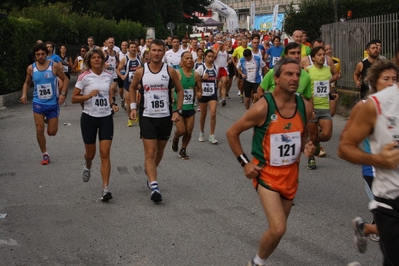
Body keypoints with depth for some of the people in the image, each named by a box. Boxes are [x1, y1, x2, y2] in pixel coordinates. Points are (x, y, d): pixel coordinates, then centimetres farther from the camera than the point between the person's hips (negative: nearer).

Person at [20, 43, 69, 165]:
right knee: (40, 130, -8)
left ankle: (51, 121, 42)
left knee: (52, 132, 4)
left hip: (53, 103, -1)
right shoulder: (31, 68, -1)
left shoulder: (54, 66, -8)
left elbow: (65, 79, 1)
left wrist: (63, 93, -11)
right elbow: (27, 83, 14)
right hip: (38, 103, 1)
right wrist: (24, 94, -3)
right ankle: (45, 154, 8)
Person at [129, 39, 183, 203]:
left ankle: (149, 172, 43)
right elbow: (132, 87, 14)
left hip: (166, 117, 2)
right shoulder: (140, 72, -3)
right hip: (147, 117, -2)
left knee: (160, 151, 17)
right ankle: (154, 187, -15)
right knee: (150, 153, -10)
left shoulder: (170, 71, -4)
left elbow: (179, 90, 7)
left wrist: (178, 111, -2)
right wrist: (133, 107, 3)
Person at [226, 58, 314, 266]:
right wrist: (244, 163, -11)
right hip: (266, 172, -6)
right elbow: (232, 133, -8)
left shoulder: (305, 107, -5)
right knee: (278, 229, -17)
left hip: (290, 173, 6)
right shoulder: (263, 107, -20)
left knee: (278, 227, 17)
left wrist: (306, 147, -6)